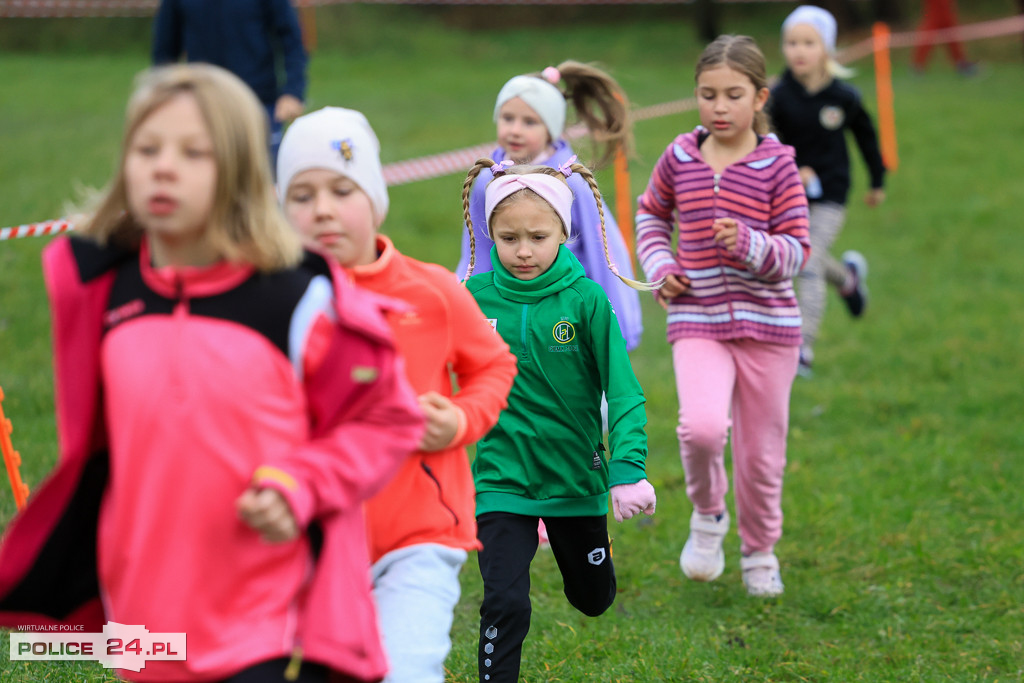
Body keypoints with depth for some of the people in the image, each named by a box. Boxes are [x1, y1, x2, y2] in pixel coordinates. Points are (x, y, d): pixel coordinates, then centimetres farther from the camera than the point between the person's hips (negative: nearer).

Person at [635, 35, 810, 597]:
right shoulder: (679, 157, 2)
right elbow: (651, 213, 21)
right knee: (702, 426, -24)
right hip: (697, 321, 0)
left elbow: (796, 250, -5)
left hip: (767, 324, 0)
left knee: (761, 450, 8)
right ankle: (707, 514, 6)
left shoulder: (777, 165, -5)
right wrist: (659, 266, 4)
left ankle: (759, 550, 33)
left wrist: (749, 245, -24)